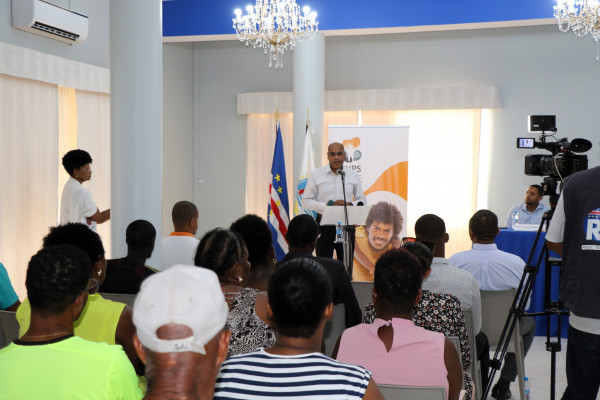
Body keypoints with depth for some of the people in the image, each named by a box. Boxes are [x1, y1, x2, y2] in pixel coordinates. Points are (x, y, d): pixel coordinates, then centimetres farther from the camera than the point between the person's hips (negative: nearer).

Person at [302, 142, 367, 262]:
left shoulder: (353, 176, 11)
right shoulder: (316, 174, 4)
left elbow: (362, 201, 14)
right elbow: (306, 201, 1)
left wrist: (349, 205, -8)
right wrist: (327, 206, -13)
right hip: (324, 224, -2)